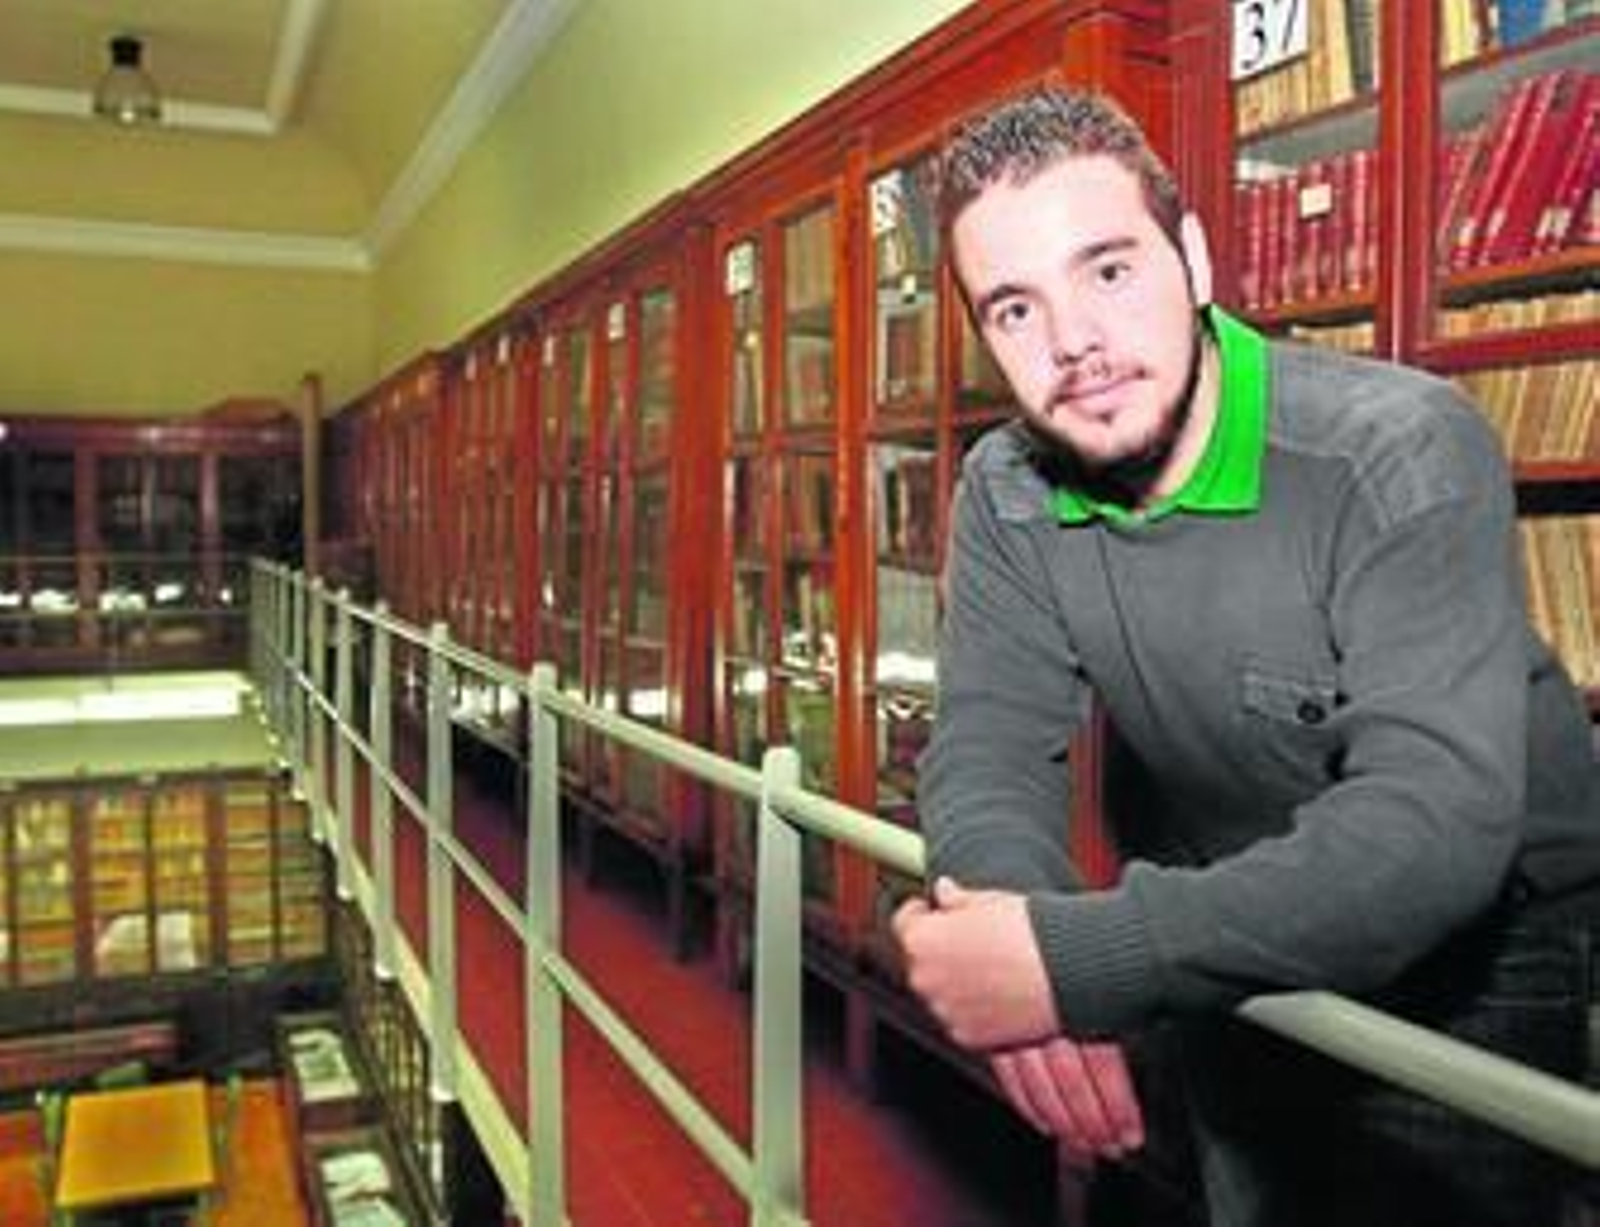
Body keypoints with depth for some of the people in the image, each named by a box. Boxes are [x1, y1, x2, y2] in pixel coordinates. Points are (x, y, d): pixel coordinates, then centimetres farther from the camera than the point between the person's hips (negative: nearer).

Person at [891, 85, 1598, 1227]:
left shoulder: (1401, 451, -28)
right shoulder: (1005, 493, -10)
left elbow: (1432, 821, -37)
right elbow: (990, 744, -13)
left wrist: (1079, 960, -44)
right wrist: (1011, 902, -37)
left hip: (1475, 962, -4)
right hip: (1231, 959, 5)